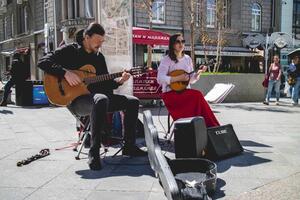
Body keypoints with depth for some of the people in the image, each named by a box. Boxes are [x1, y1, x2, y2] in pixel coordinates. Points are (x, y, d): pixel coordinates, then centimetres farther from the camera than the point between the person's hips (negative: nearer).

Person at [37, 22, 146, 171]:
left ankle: (129, 146, 2)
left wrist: (119, 81, -3)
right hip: (76, 99, -7)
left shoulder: (99, 57, 16)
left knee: (132, 101, -3)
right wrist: (65, 73, -24)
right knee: (101, 100, -40)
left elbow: (105, 83, 17)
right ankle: (94, 152, -33)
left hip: (98, 97, 7)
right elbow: (43, 62, -12)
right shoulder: (70, 50, -2)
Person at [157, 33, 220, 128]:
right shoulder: (166, 60, -4)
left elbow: (191, 80, 16)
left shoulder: (188, 59, 14)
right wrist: (178, 78, -22)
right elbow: (160, 79, -17)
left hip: (185, 91, 5)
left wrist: (198, 72, -3)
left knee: (197, 97, -27)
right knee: (197, 95, -27)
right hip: (170, 93, -5)